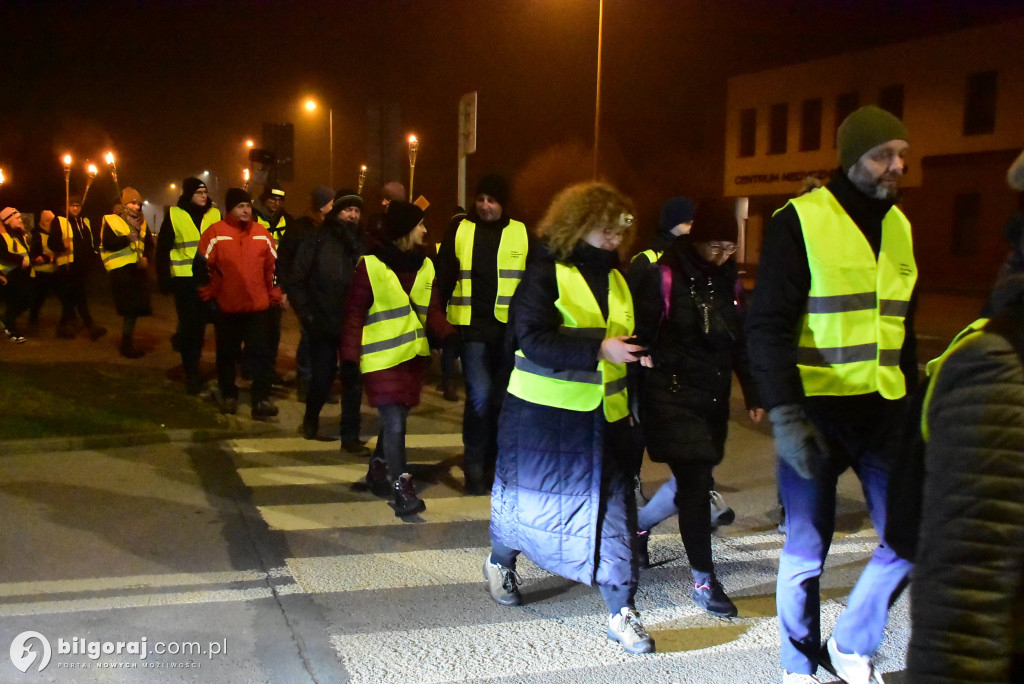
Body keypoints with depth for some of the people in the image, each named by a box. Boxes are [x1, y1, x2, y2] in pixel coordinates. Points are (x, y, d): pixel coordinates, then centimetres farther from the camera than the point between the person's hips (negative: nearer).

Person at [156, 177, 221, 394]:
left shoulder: (215, 214, 6)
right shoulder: (174, 215, 0)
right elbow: (163, 248, 2)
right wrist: (164, 278, -3)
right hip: (184, 280, -2)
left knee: (200, 325, 9)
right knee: (189, 326, 1)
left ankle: (192, 367, 28)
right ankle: (191, 373, 10)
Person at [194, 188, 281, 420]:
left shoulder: (262, 234, 4)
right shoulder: (215, 233, -6)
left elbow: (274, 265, 11)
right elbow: (201, 266, -3)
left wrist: (274, 294, 9)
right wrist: (208, 296, 0)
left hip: (258, 306, 2)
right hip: (226, 307, -1)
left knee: (262, 353, -1)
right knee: (227, 354, 12)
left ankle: (261, 399, 4)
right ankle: (228, 396, 28)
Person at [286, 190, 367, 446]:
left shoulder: (363, 243, 3)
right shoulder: (317, 241, -2)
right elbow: (295, 281, -3)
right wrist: (307, 314, -9)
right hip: (323, 324, -1)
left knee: (353, 381, 3)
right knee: (322, 379, 6)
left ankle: (351, 436, 14)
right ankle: (311, 418, 36)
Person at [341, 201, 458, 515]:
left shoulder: (425, 265, 7)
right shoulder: (370, 265, -9)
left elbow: (432, 311, 7)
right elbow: (354, 314, -6)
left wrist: (449, 334, -12)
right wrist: (351, 356, -11)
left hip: (413, 355, 6)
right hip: (381, 357, -6)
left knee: (396, 418, 16)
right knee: (394, 422, -10)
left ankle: (377, 471, 35)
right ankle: (401, 488, -4)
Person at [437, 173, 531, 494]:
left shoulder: (522, 235, 3)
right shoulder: (459, 232, 2)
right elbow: (444, 277, 4)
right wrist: (444, 317, -4)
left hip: (509, 327, 2)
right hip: (473, 326, -2)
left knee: (501, 398, 10)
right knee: (479, 394, -12)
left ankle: (493, 464, 26)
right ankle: (475, 467, 3)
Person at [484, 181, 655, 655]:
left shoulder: (616, 278, 10)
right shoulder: (546, 273, -10)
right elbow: (532, 338, -22)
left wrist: (636, 352, 0)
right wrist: (598, 349, -28)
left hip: (604, 415, 5)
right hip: (544, 413, -5)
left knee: (612, 507, 2)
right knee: (529, 496, 12)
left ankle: (621, 613, 9)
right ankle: (500, 562, 41)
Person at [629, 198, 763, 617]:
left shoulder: (725, 280, 9)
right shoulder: (663, 277, -11)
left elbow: (739, 340, 14)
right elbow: (641, 337, -12)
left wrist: (753, 394, 12)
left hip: (713, 398, 7)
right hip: (671, 396, -7)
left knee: (692, 479, 14)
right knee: (695, 482, -9)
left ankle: (638, 525, 40)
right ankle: (703, 580, 3)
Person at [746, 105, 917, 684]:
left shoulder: (898, 225, 12)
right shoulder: (801, 221, -8)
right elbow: (768, 325, -13)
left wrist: (913, 399, 16)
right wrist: (785, 414, -20)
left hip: (883, 408, 6)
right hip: (816, 409, -6)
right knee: (808, 548, 4)